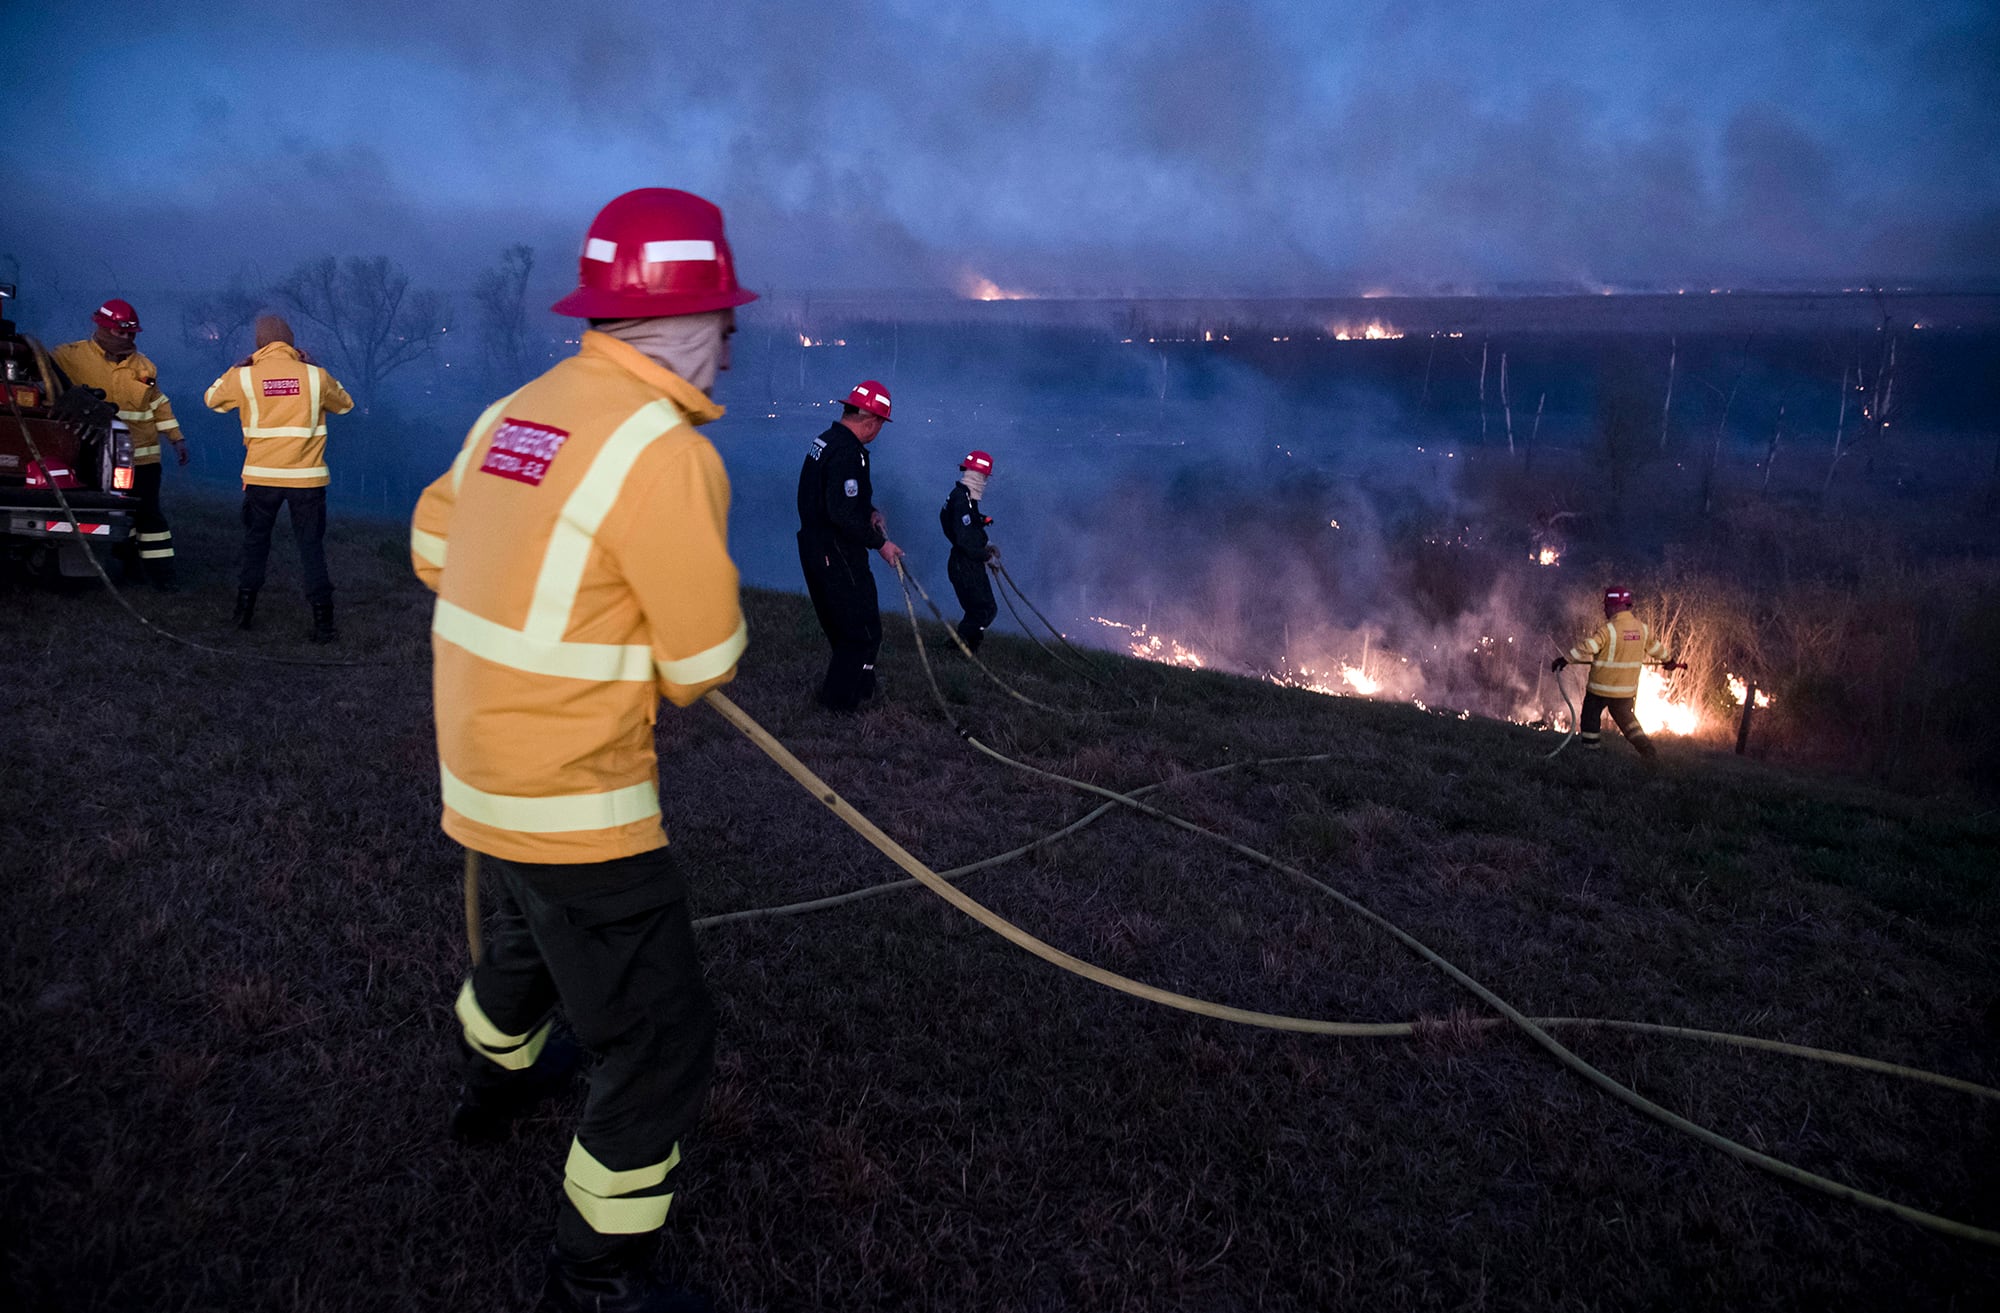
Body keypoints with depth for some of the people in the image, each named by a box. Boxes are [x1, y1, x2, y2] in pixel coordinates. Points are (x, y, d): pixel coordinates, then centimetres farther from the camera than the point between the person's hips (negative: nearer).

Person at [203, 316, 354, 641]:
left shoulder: (244, 377, -3)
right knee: (311, 547, 3)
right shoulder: (315, 376, -4)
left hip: (261, 477, 1)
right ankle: (322, 622, -2)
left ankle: (244, 610, 27)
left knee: (255, 541, 19)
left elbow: (212, 398, 17)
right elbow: (344, 404, 15)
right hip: (307, 477, -1)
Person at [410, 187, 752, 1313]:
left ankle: (498, 1078, 62)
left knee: (533, 930, 36)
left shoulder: (514, 412, 2)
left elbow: (434, 547, 15)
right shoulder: (666, 450, -23)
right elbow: (706, 662, -17)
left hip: (480, 771, 9)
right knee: (664, 1039, 5)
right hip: (576, 803, -9)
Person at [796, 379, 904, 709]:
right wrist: (880, 543, -16)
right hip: (838, 556, -10)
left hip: (814, 546, 10)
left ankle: (861, 687, 35)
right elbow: (844, 515, -28)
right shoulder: (848, 453, -22)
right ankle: (839, 700, 7)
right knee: (864, 632, 0)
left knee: (843, 627, 21)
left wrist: (868, 513, 9)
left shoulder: (826, 440, 10)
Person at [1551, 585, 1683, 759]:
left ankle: (1590, 744, 24)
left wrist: (1564, 660, -25)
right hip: (1628, 688, 6)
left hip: (1602, 686, -6)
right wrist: (1669, 660, 35)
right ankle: (1645, 747, 13)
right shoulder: (1643, 628, 0)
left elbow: (1586, 648, -29)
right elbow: (1655, 647, 17)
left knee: (1591, 713, 15)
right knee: (1625, 716, 23)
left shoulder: (1609, 630, -21)